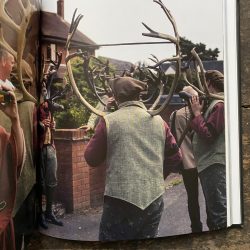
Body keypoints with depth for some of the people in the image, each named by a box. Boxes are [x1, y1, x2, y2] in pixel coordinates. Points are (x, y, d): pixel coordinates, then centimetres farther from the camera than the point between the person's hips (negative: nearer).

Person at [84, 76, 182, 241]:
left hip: (121, 201, -3)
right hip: (154, 200, 4)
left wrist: (95, 138, 19)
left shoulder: (109, 121, -5)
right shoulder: (158, 120, 4)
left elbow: (91, 159, 3)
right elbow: (176, 158, 11)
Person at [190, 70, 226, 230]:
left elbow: (207, 135, -22)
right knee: (213, 210, 20)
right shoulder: (214, 103, 15)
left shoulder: (219, 105, -15)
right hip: (209, 164, 10)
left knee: (218, 213, -5)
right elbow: (203, 130, 12)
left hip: (214, 166, -10)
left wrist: (197, 113, -12)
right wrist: (198, 111, 3)